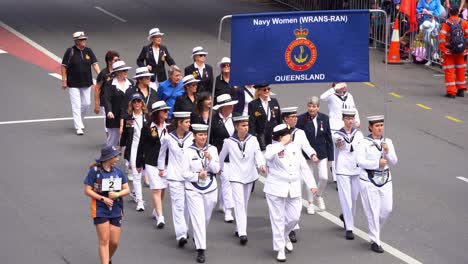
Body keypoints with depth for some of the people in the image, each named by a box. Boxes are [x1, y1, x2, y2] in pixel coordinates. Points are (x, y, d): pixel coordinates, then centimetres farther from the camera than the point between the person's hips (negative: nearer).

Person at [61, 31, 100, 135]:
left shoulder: (88, 51, 3)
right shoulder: (70, 51, -9)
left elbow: (94, 64, -2)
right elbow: (64, 66, -6)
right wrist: (64, 80, -10)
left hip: (86, 83, 5)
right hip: (73, 83, -5)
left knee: (86, 103, 11)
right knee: (76, 105, -5)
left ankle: (79, 120, 36)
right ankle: (78, 127, -1)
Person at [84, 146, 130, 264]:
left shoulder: (118, 171, 5)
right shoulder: (95, 171, -8)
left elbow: (127, 190, 8)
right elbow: (87, 191, -7)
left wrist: (117, 194, -13)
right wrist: (103, 199, -15)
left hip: (116, 211, 4)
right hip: (100, 211, -4)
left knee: (114, 242, 6)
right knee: (104, 241, -5)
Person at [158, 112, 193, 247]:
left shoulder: (191, 137, -2)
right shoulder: (168, 138, -4)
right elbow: (162, 153, 13)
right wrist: (161, 168, 19)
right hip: (174, 176, -2)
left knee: (187, 204, 10)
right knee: (178, 205, -8)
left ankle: (185, 230, 26)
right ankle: (181, 235, -13)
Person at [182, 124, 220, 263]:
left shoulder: (212, 149, 0)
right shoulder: (189, 151, -7)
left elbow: (216, 170, -3)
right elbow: (185, 173, -6)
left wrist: (209, 159, -20)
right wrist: (197, 176, -22)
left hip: (210, 189, 3)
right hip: (194, 190, -3)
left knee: (206, 218, 17)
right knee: (198, 219, -9)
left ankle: (197, 237, 45)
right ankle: (200, 250, -8)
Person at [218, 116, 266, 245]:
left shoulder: (252, 140, -2)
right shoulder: (229, 142, -7)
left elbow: (258, 154, -14)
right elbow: (221, 156, 9)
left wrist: (261, 165, -33)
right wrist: (220, 168, 22)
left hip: (249, 176, 3)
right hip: (236, 177, -3)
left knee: (245, 203, 13)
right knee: (239, 203, -13)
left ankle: (239, 228, 29)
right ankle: (242, 233, -19)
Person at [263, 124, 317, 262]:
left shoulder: (295, 147, 9)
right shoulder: (273, 148, -7)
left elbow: (304, 167, 12)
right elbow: (268, 155, -33)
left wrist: (312, 184, 6)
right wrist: (282, 144, -24)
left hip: (294, 189, 5)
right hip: (276, 189, -5)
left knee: (293, 217, 8)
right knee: (278, 218, 1)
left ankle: (284, 235, 39)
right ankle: (280, 249, 10)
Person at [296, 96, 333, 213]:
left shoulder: (324, 118, -2)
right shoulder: (301, 119, -10)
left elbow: (328, 138, 3)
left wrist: (330, 156, 2)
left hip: (322, 153, 2)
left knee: (324, 177, -4)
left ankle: (319, 196, 25)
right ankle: (310, 203, 24)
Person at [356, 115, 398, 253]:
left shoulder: (388, 142, 7)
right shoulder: (364, 143, -7)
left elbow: (394, 161, 4)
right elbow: (360, 161, -14)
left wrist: (387, 152, -14)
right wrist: (377, 163, -19)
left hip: (385, 179, 5)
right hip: (369, 180, -5)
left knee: (387, 209, 5)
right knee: (373, 211, -3)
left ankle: (375, 231, 31)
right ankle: (375, 242, 4)